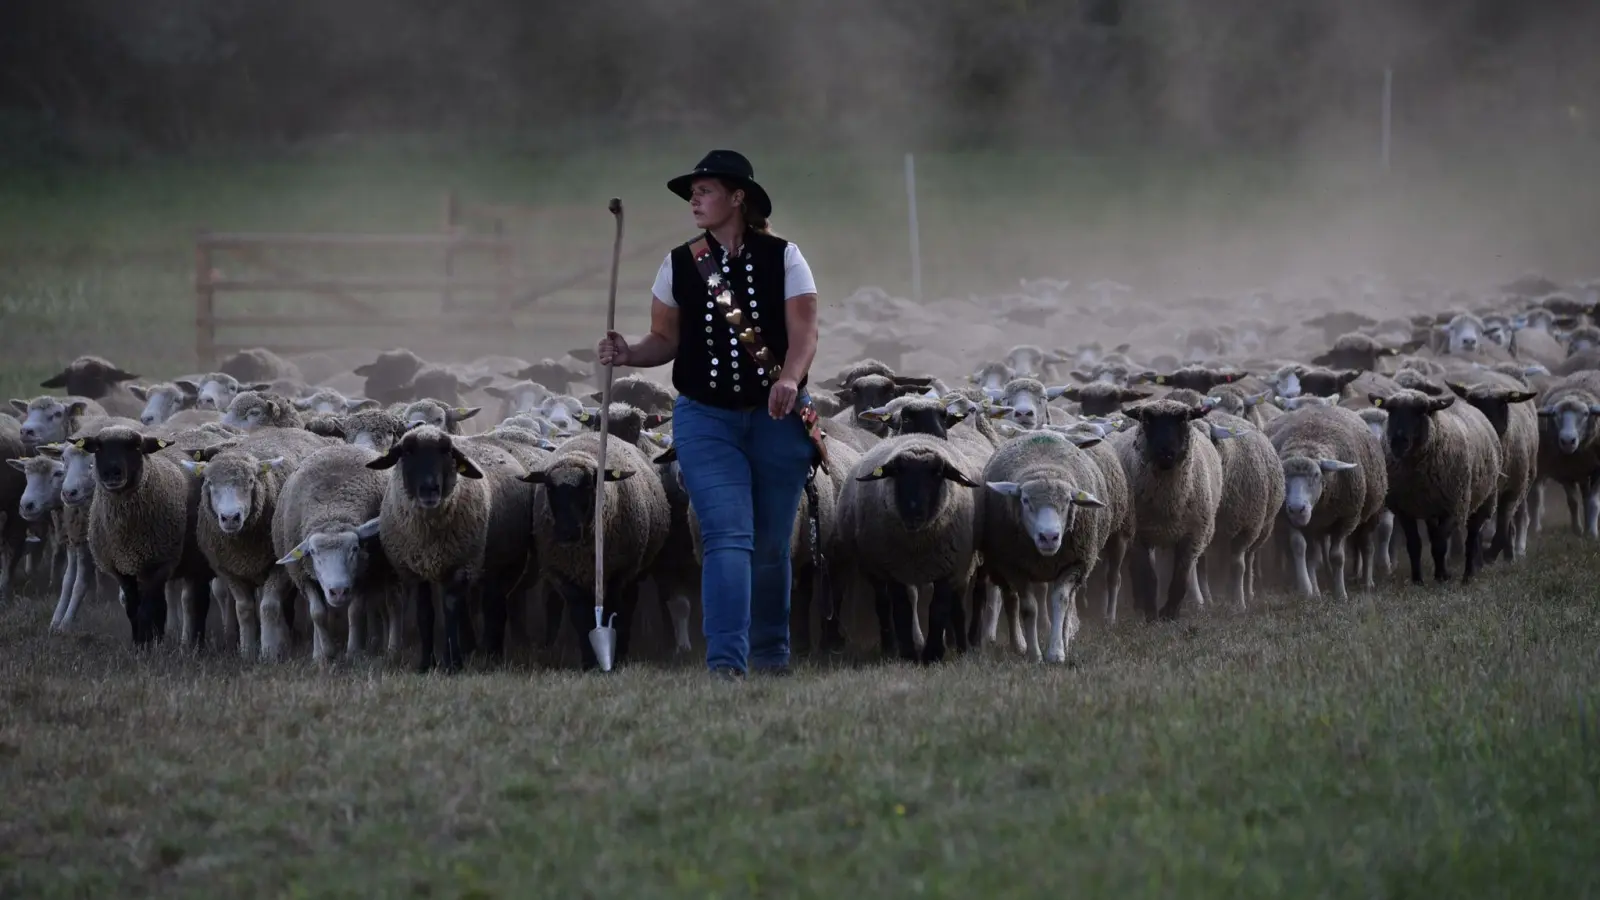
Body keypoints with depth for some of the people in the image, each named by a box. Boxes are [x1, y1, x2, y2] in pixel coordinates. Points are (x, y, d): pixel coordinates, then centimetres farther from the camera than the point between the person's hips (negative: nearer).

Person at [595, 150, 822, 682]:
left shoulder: (783, 258, -1)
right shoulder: (679, 264, 4)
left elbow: (804, 333, -7)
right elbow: (666, 340, 9)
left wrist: (790, 379, -26)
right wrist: (628, 354, -11)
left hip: (777, 418, 0)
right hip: (706, 418, 0)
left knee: (771, 545, 8)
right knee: (727, 537, -14)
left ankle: (771, 654, 25)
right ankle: (725, 662, -20)